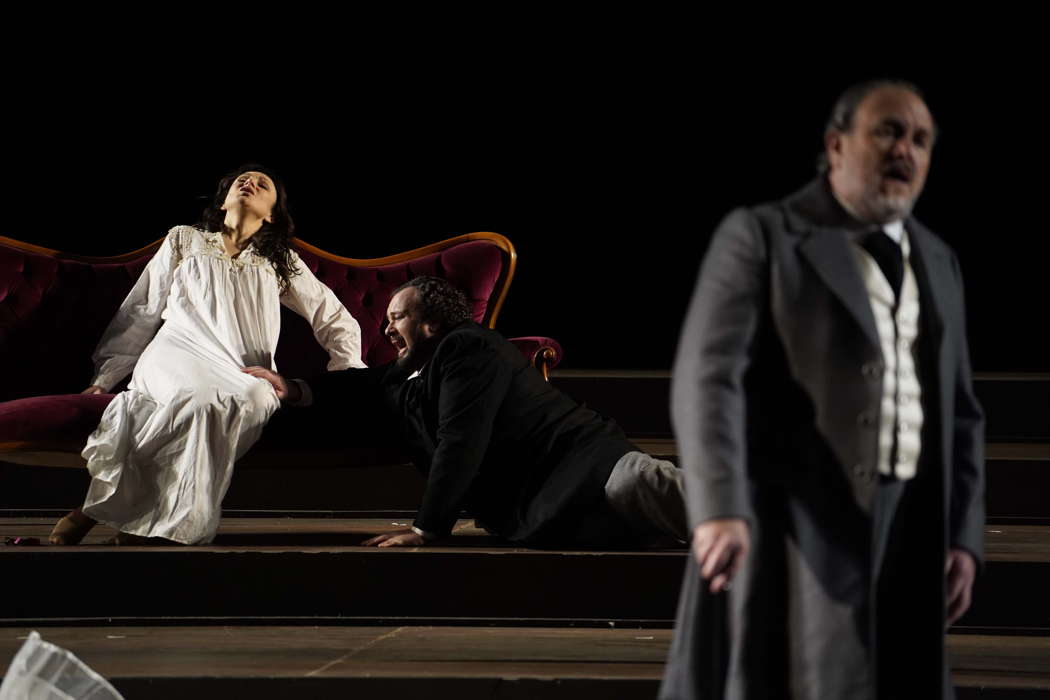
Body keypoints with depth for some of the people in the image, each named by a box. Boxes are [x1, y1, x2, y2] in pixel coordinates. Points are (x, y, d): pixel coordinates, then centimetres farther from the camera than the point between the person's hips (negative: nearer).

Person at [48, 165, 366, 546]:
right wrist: (104, 378, 14)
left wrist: (346, 373, 8)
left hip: (245, 376, 1)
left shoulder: (281, 264, 29)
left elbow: (337, 321, 27)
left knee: (257, 399, -40)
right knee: (205, 399, -42)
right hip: (178, 360, -1)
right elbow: (139, 314, 23)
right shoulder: (184, 241, 26)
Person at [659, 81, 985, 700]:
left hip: (908, 540, 6)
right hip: (792, 532, -6)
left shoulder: (938, 262, 18)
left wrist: (963, 535, 8)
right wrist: (720, 508, -26)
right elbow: (708, 377, -12)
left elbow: (959, 412, 20)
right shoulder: (759, 237, -2)